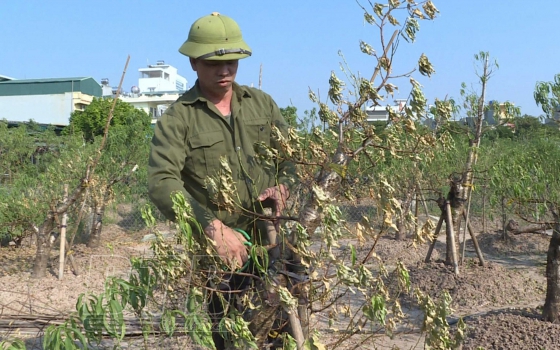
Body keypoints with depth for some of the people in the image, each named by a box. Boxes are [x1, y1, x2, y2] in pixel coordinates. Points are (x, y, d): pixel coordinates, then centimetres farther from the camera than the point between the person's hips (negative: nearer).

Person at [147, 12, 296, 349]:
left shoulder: (262, 103, 7)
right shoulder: (177, 119, -7)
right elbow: (162, 183, -20)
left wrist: (283, 186, -10)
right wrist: (213, 228, -31)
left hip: (272, 238, 3)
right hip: (218, 249, -3)